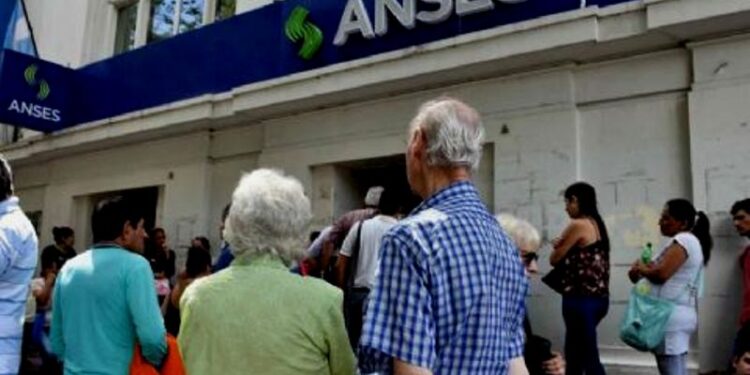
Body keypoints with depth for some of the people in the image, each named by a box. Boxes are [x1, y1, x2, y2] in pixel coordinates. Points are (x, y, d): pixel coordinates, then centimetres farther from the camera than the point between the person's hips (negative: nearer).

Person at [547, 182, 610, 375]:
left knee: (589, 358, -5)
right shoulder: (596, 224, 13)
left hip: (581, 299, -9)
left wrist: (557, 246, 14)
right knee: (574, 355, 17)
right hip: (598, 298, 9)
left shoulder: (578, 225, -12)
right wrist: (562, 246, 7)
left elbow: (555, 259, -5)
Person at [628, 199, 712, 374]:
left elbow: (661, 273, -20)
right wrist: (645, 269, 3)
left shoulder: (683, 240, -10)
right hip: (678, 315, 10)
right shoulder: (690, 241, 22)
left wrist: (641, 268, -1)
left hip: (672, 316, -10)